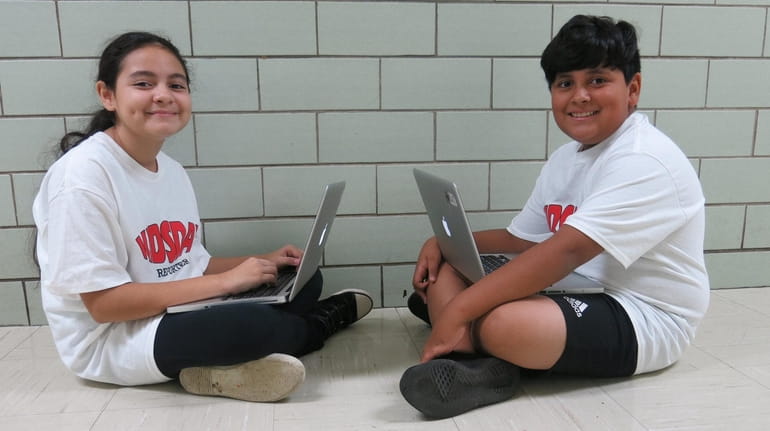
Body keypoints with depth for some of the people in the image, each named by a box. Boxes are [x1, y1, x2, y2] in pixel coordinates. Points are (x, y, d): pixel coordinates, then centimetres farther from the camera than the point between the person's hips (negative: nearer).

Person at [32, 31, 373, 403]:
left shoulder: (171, 169, 5)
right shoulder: (82, 175, -20)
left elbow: (189, 265, 11)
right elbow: (103, 304, -23)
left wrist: (263, 261, -3)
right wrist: (225, 281, -24)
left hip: (181, 314, 8)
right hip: (110, 340, -8)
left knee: (305, 281, 7)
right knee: (253, 326, -29)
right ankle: (323, 321, 4)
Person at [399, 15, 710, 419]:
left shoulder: (644, 161, -19)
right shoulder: (565, 158, 10)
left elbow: (565, 251, -30)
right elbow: (522, 238, 16)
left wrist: (458, 310, -31)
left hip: (642, 319, -9)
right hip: (576, 294, 9)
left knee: (502, 322, -39)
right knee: (441, 272, -1)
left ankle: (468, 353, -9)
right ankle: (477, 364, -22)